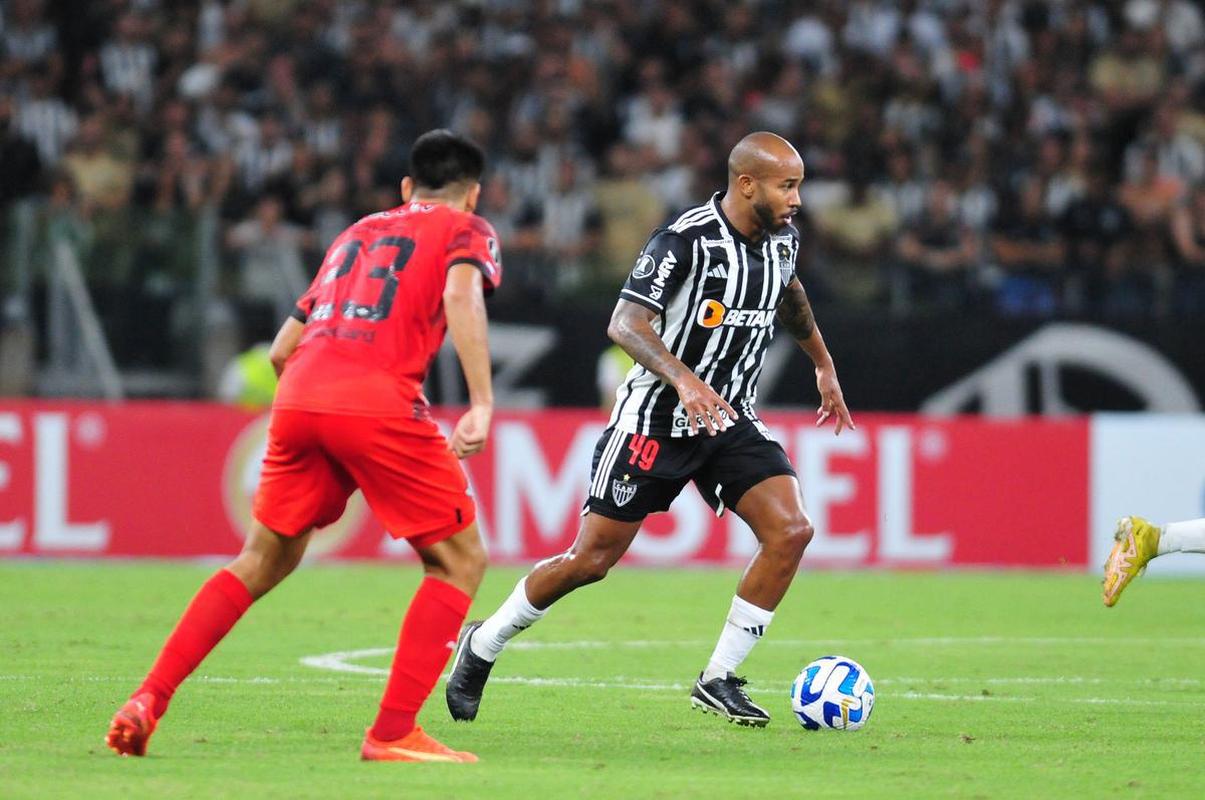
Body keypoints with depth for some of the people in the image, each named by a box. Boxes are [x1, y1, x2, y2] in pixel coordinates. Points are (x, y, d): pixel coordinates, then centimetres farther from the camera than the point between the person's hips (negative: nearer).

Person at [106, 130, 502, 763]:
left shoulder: (358, 232, 30)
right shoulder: (467, 231, 15)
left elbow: (282, 347, 29)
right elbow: (461, 294, -9)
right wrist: (481, 403, -16)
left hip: (297, 400, 6)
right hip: (379, 403, -6)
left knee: (263, 561, 21)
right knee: (460, 561, 7)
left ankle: (147, 701, 11)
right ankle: (392, 734, -2)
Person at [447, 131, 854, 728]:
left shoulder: (782, 238, 1)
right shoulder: (684, 241, -21)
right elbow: (625, 325, -29)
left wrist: (823, 364, 34)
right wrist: (684, 380, -44)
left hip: (729, 417, 6)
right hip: (657, 416, -6)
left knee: (792, 530, -15)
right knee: (592, 560, -2)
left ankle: (718, 680, -4)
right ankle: (481, 646, 22)